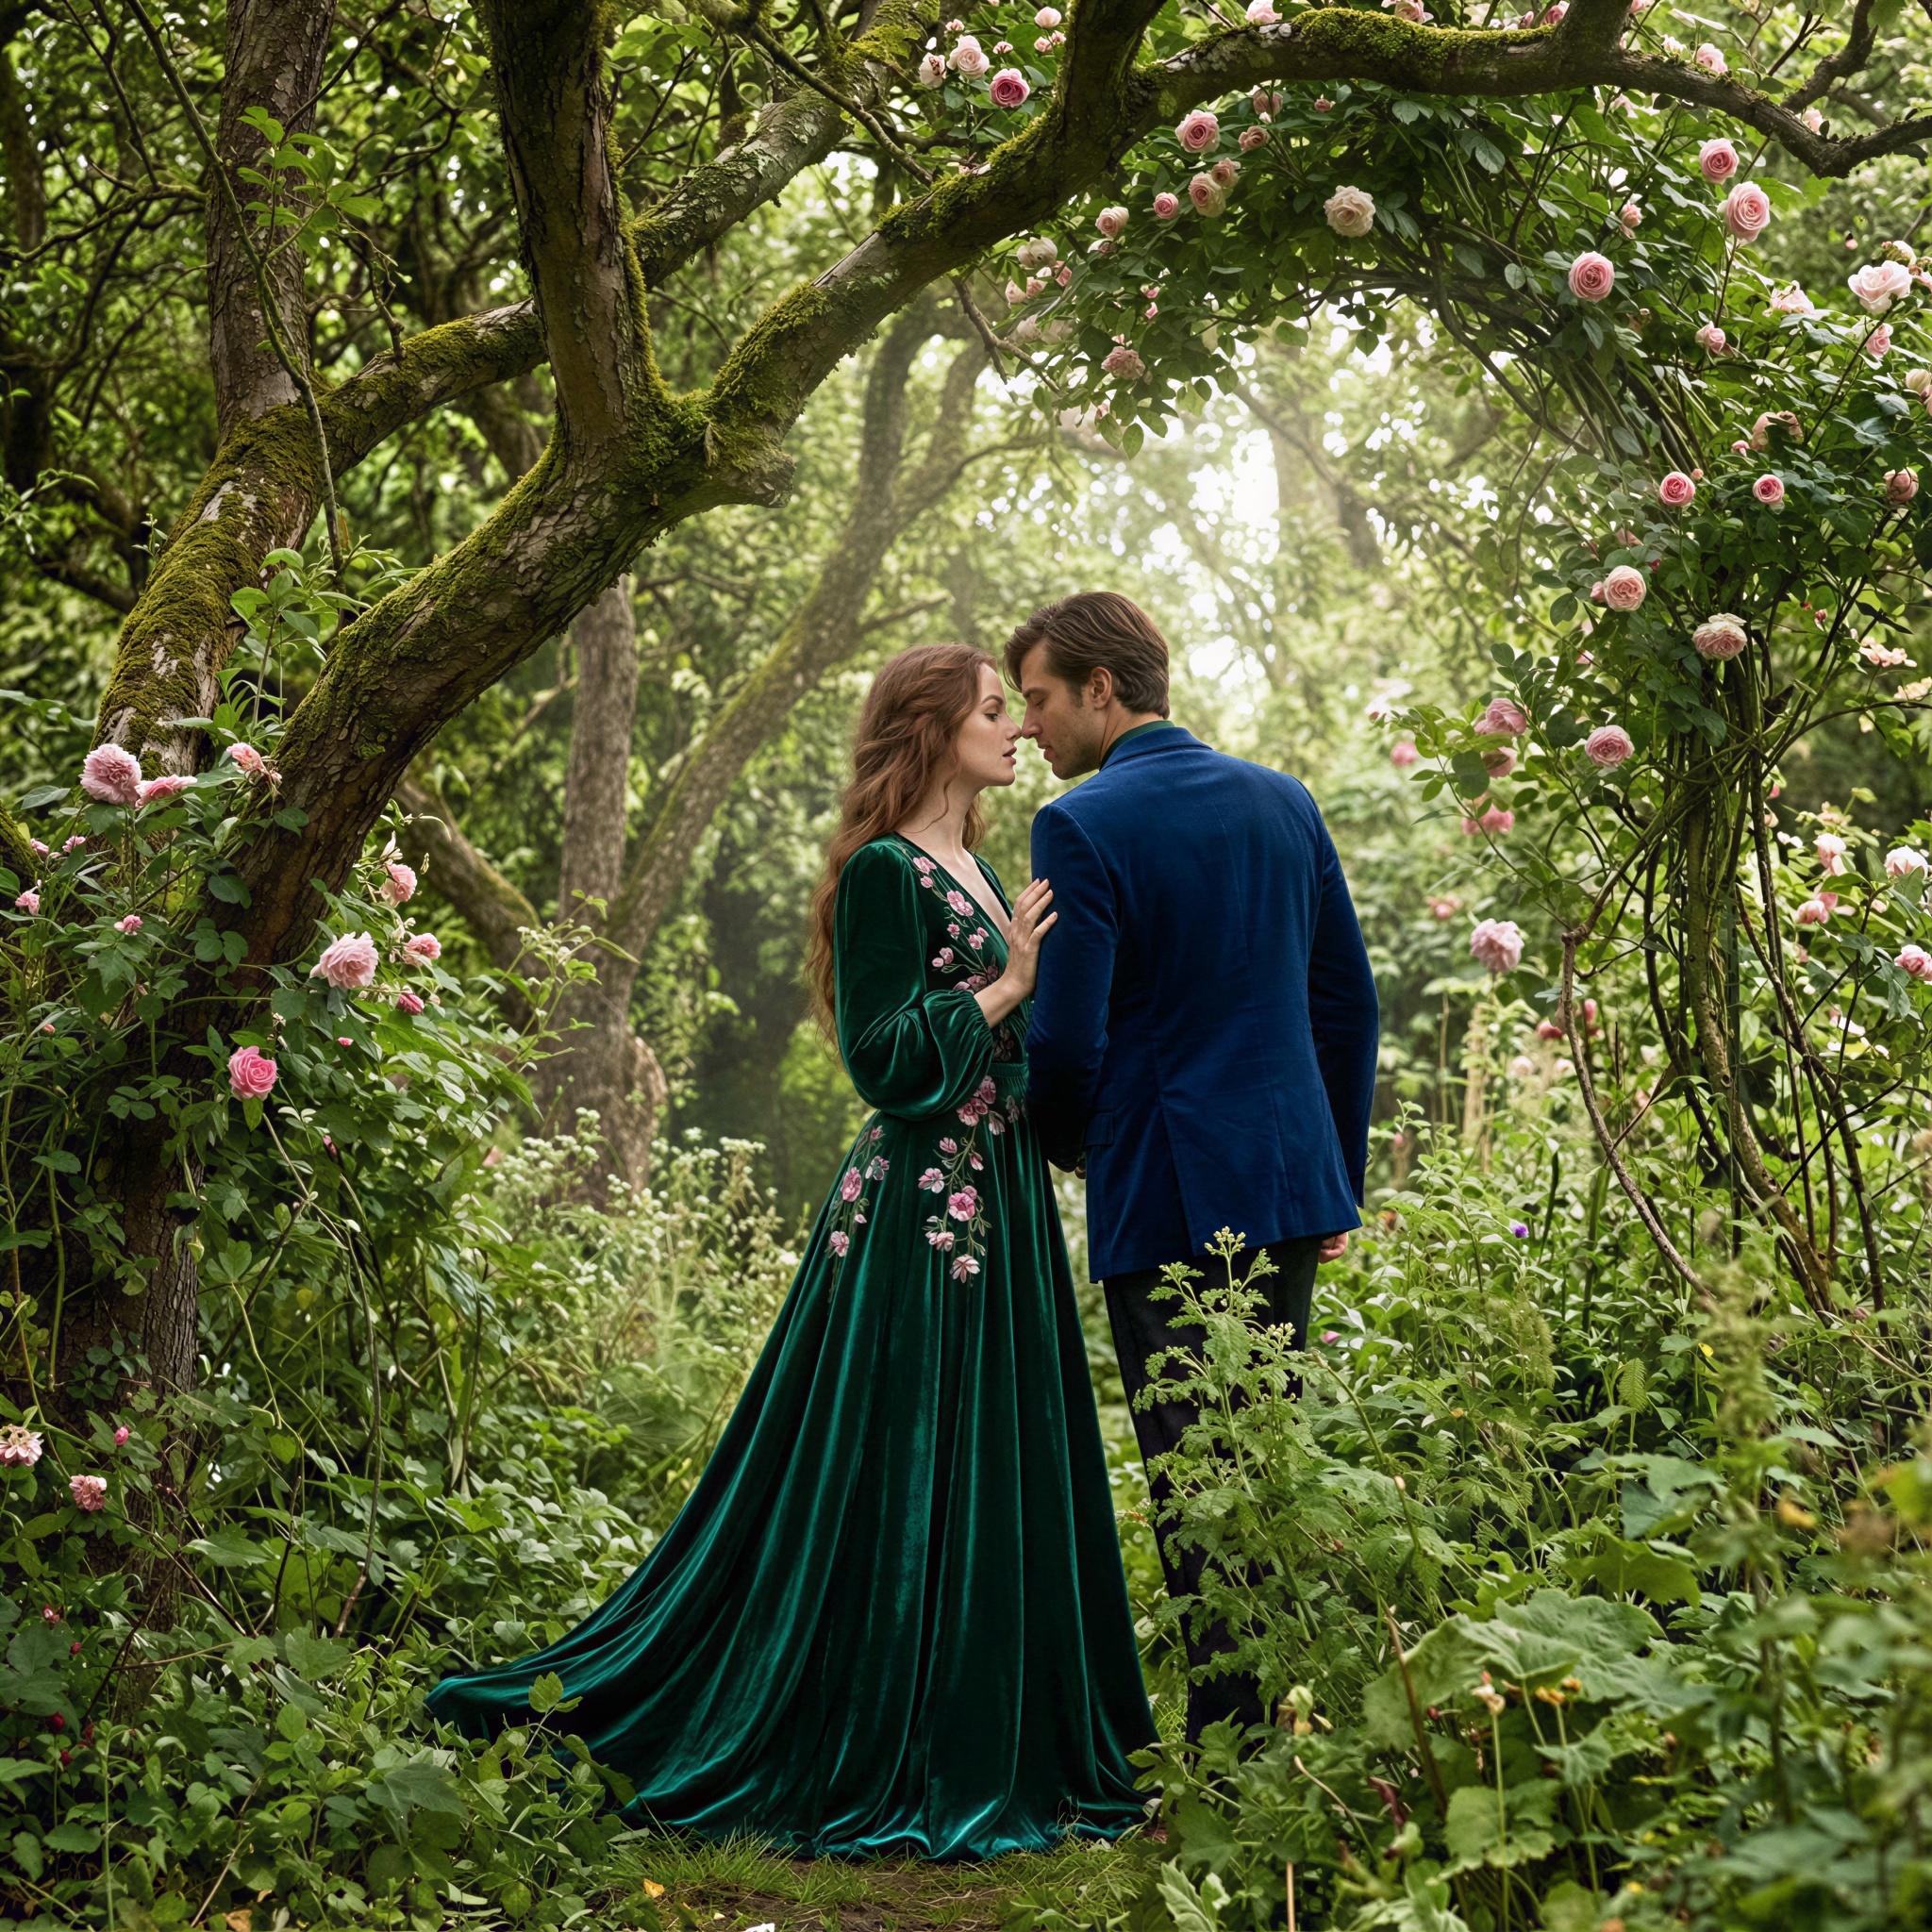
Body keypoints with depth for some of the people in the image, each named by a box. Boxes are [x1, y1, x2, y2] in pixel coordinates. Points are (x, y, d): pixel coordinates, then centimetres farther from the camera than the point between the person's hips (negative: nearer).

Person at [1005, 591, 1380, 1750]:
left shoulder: (1083, 827, -12)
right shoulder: (1284, 800, 9)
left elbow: (1066, 1038, -14)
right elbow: (1348, 998, 13)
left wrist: (1068, 1143, 7)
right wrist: (1342, 1175, 20)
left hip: (1167, 1198, -6)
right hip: (1292, 1178, 7)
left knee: (1201, 1486, -1)